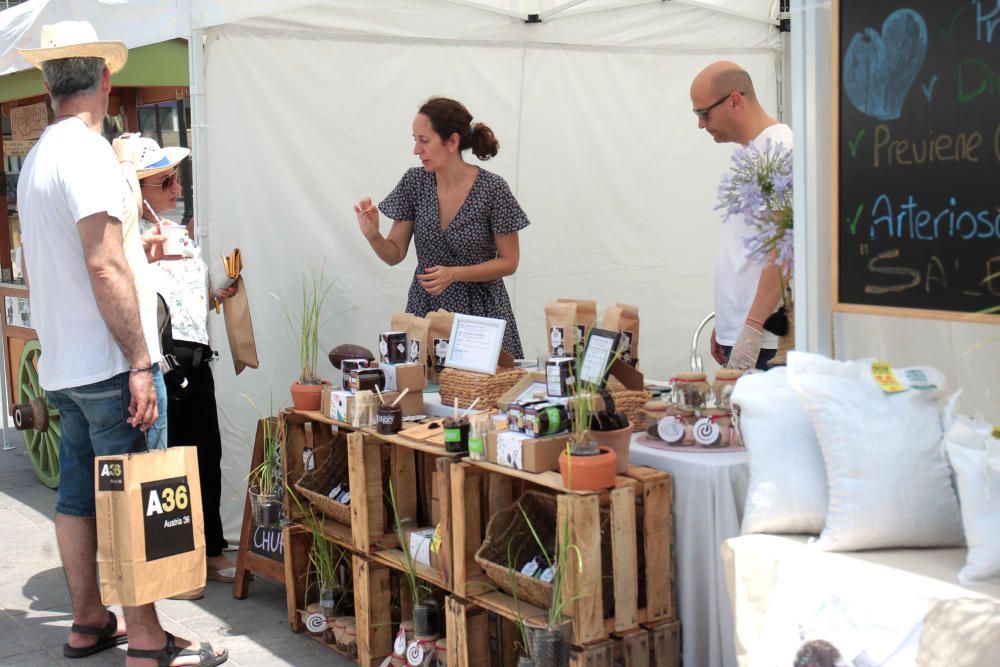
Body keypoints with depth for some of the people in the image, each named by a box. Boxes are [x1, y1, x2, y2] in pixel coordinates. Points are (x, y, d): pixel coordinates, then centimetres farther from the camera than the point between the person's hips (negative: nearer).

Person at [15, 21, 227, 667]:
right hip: (106, 363, -9)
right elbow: (105, 266, -22)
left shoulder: (36, 157, 15)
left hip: (62, 364, 9)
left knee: (79, 495, 14)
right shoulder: (88, 152, -15)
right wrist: (140, 363, -21)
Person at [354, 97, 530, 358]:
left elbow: (509, 262, -7)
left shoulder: (492, 189, -14)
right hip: (426, 308, 3)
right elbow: (395, 254, 2)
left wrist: (454, 274, -19)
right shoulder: (414, 182, -3)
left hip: (480, 313, -3)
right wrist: (372, 235, -18)